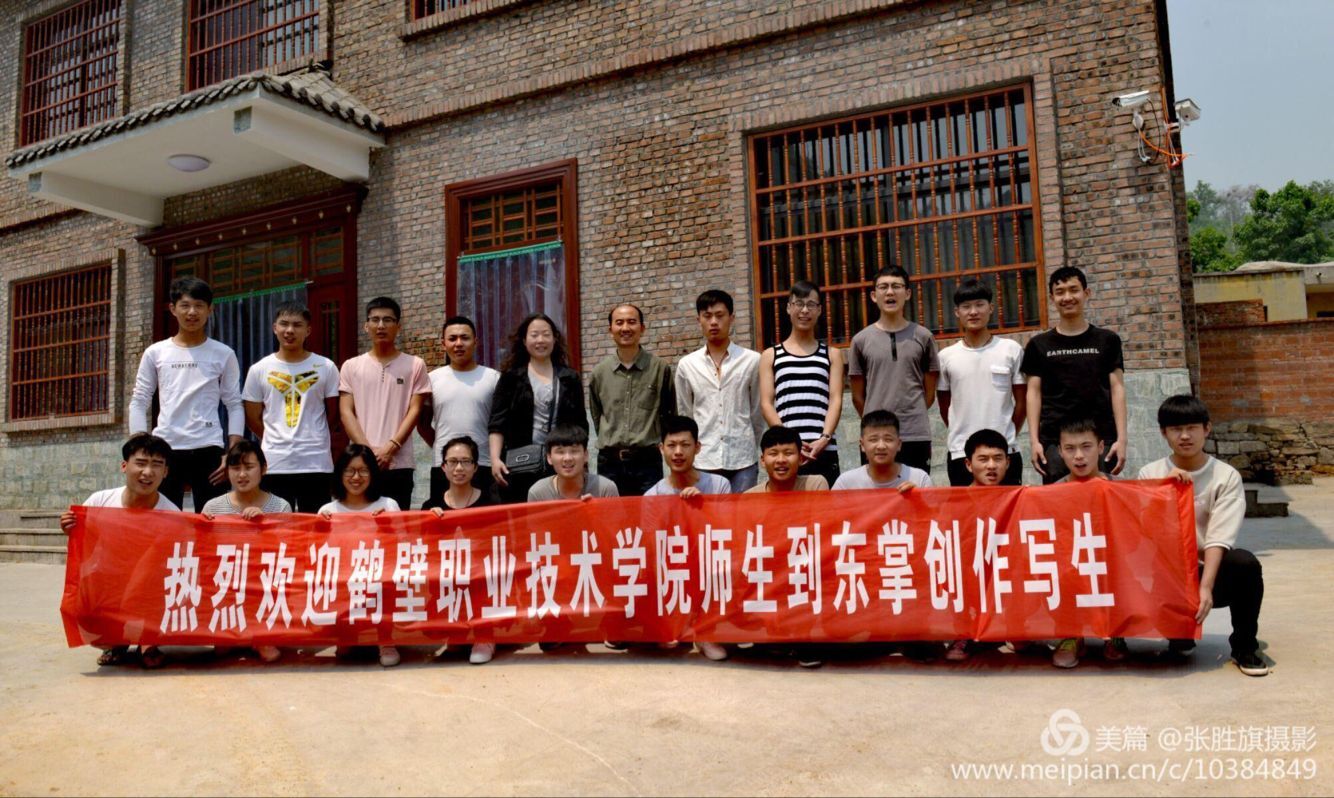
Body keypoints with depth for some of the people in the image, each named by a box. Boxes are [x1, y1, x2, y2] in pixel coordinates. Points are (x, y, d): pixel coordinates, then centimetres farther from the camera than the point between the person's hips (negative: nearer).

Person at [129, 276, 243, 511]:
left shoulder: (223, 354, 5)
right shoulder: (155, 353, 9)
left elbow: (235, 406, 4)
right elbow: (138, 403, 9)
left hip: (208, 449, -1)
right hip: (165, 448, 1)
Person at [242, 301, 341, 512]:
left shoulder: (326, 367, 1)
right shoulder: (259, 370, 3)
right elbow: (253, 419, 9)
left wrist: (310, 437, 11)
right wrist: (277, 440, 9)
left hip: (316, 463, -1)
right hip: (274, 463, 1)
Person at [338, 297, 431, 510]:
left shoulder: (415, 365, 6)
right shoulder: (351, 366, 10)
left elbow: (414, 411, 0)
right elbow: (346, 412, 4)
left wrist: (390, 448, -11)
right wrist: (368, 450, -9)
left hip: (399, 463, -1)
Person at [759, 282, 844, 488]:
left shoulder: (832, 354, 17)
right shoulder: (771, 355, 14)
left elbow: (836, 400, 5)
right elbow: (766, 403, 5)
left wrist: (825, 438, -12)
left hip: (824, 450, 1)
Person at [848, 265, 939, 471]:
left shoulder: (923, 337, 5)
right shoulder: (861, 340, 5)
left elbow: (929, 392, 9)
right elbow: (858, 396, 9)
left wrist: (911, 416, 10)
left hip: (917, 435, 0)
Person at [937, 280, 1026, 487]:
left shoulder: (1011, 350, 0)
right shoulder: (946, 357, 2)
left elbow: (1021, 401, 6)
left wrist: (1007, 437, 6)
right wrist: (963, 436, 8)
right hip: (961, 454, 1)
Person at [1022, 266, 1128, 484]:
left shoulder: (1107, 340, 8)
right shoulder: (1039, 345, 8)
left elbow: (1117, 389, 6)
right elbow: (1034, 393, 7)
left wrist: (1121, 438, -1)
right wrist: (1034, 440, -1)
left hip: (1101, 439, 0)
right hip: (1054, 442, 0)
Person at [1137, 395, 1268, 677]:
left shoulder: (1226, 476, -5)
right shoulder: (1150, 474, 1)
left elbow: (1219, 538, -16)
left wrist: (1206, 587, -28)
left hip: (1211, 570, -1)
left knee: (1244, 562, -32)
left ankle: (1244, 647, -8)